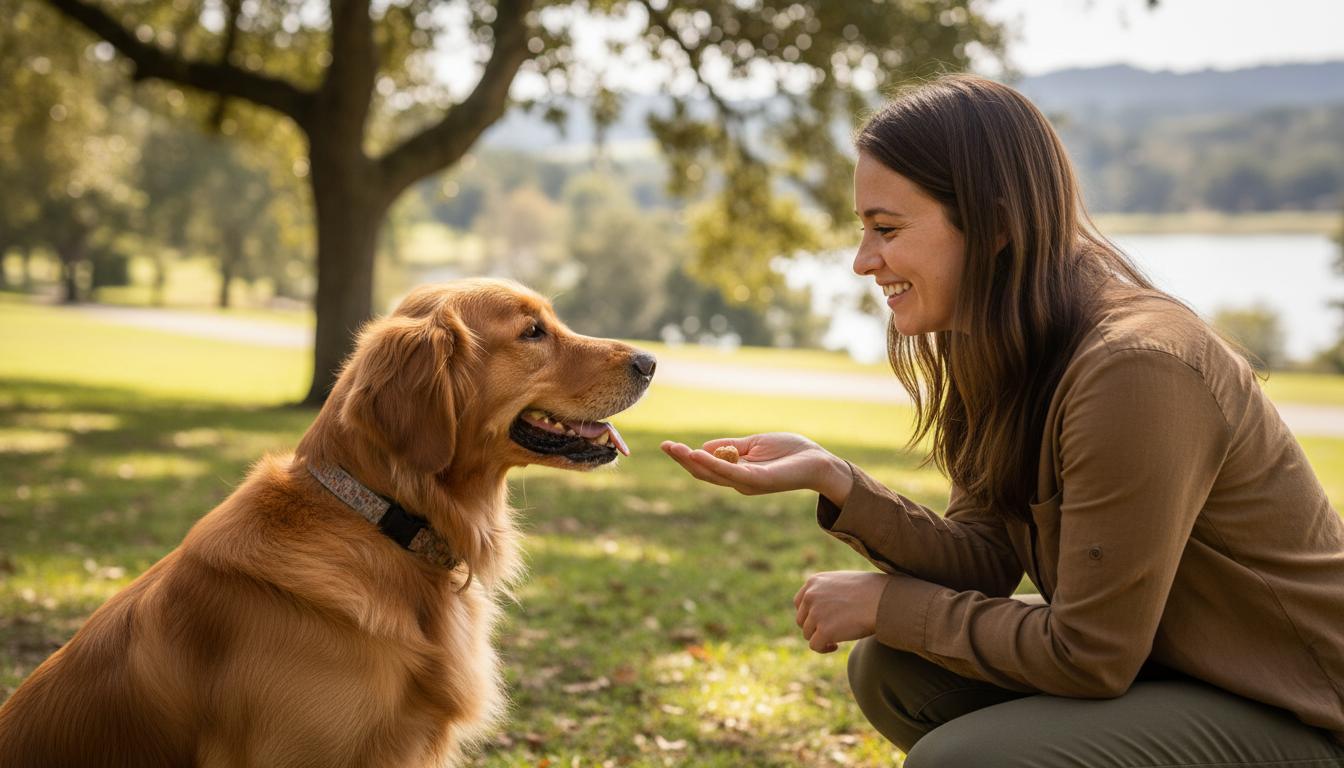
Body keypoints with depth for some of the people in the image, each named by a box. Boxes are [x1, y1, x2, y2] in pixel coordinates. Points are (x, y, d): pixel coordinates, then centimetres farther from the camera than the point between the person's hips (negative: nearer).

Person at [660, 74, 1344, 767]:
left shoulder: (1132, 371, -29)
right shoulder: (1003, 356, 0)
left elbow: (1090, 654, -24)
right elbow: (985, 562, -2)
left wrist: (887, 601, -14)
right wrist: (831, 479, -15)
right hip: (1148, 660, 8)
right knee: (890, 671, -2)